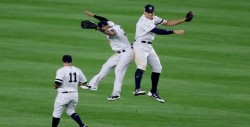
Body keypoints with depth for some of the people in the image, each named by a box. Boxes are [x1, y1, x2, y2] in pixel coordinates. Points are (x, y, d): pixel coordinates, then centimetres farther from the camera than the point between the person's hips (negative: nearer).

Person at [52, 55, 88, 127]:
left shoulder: (61, 70, -12)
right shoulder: (77, 70, 4)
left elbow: (57, 83, -23)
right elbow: (84, 82, 12)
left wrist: (55, 86, -1)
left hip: (63, 94, -6)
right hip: (74, 94, 6)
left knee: (57, 113, 7)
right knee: (71, 111, 21)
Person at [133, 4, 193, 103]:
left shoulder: (154, 19, 9)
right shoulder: (144, 22, -20)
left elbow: (167, 23, 12)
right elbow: (158, 31, -27)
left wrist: (184, 20, 4)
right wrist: (174, 32, -27)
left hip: (149, 47, 10)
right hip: (140, 46, -10)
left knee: (157, 68, 10)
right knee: (142, 65, -30)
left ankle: (153, 92, 20)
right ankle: (137, 89, -43)